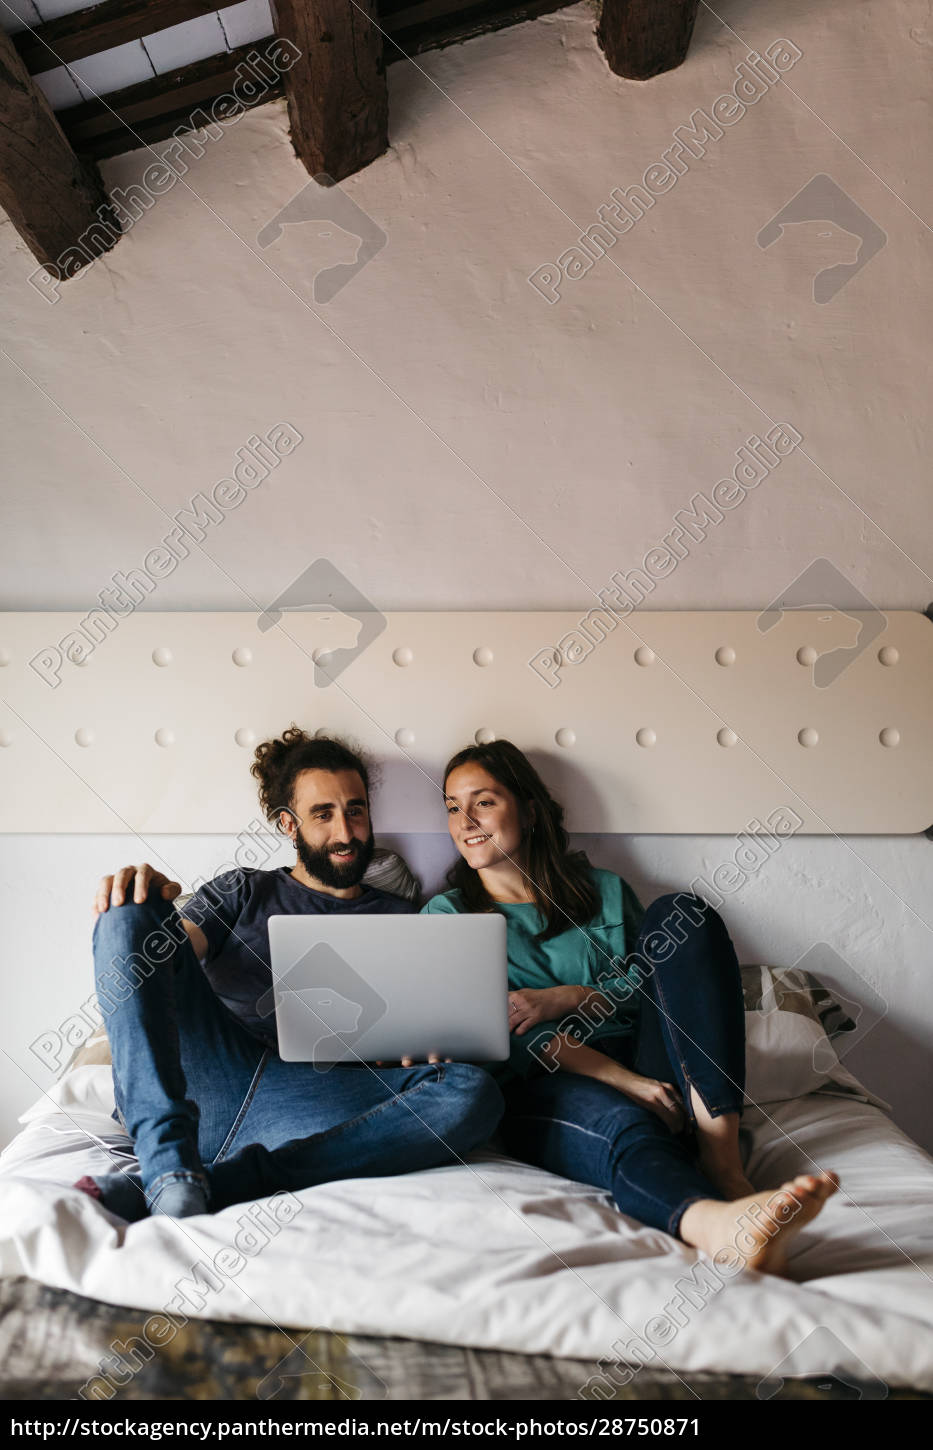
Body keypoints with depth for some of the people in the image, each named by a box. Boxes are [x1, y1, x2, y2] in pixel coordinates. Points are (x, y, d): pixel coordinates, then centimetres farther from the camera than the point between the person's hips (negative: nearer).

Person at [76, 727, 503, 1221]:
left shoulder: (403, 921, 23)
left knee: (473, 1093, -27)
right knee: (131, 911, -18)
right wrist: (140, 900, -14)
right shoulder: (241, 892, 23)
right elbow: (157, 963, 8)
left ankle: (216, 1181, -32)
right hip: (205, 1075, 1)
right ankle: (170, 1161, -30)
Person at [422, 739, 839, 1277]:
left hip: (643, 1067, 3)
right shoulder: (447, 915, 13)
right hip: (543, 1089, -3)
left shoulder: (605, 891, 22)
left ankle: (722, 1157, -32)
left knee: (681, 915, -18)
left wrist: (563, 999, -8)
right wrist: (623, 1079, -16)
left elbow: (650, 985, 12)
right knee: (620, 1122, -37)